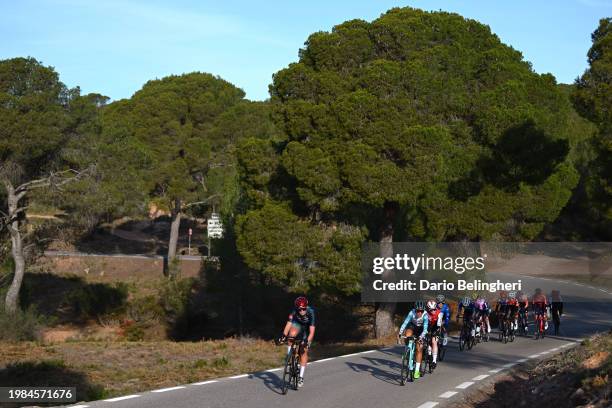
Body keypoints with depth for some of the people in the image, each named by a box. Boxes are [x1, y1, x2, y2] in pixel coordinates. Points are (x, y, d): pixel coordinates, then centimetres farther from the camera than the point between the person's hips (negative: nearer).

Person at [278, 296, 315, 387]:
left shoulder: (310, 312, -35)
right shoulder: (294, 311, -32)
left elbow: (312, 331, -38)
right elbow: (289, 324, -37)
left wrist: (307, 341, -50)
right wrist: (284, 335, -50)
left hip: (307, 328, -1)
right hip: (297, 324, 1)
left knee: (303, 351, -7)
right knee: (292, 333, -35)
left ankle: (301, 377, 1)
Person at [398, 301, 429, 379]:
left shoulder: (425, 316, -32)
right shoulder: (412, 313, -30)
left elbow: (425, 328, -38)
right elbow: (405, 322, -35)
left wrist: (422, 336, -54)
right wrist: (400, 332, -48)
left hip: (420, 329, -1)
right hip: (413, 326, 1)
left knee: (419, 349, -9)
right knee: (407, 335, -33)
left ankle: (417, 370, -4)